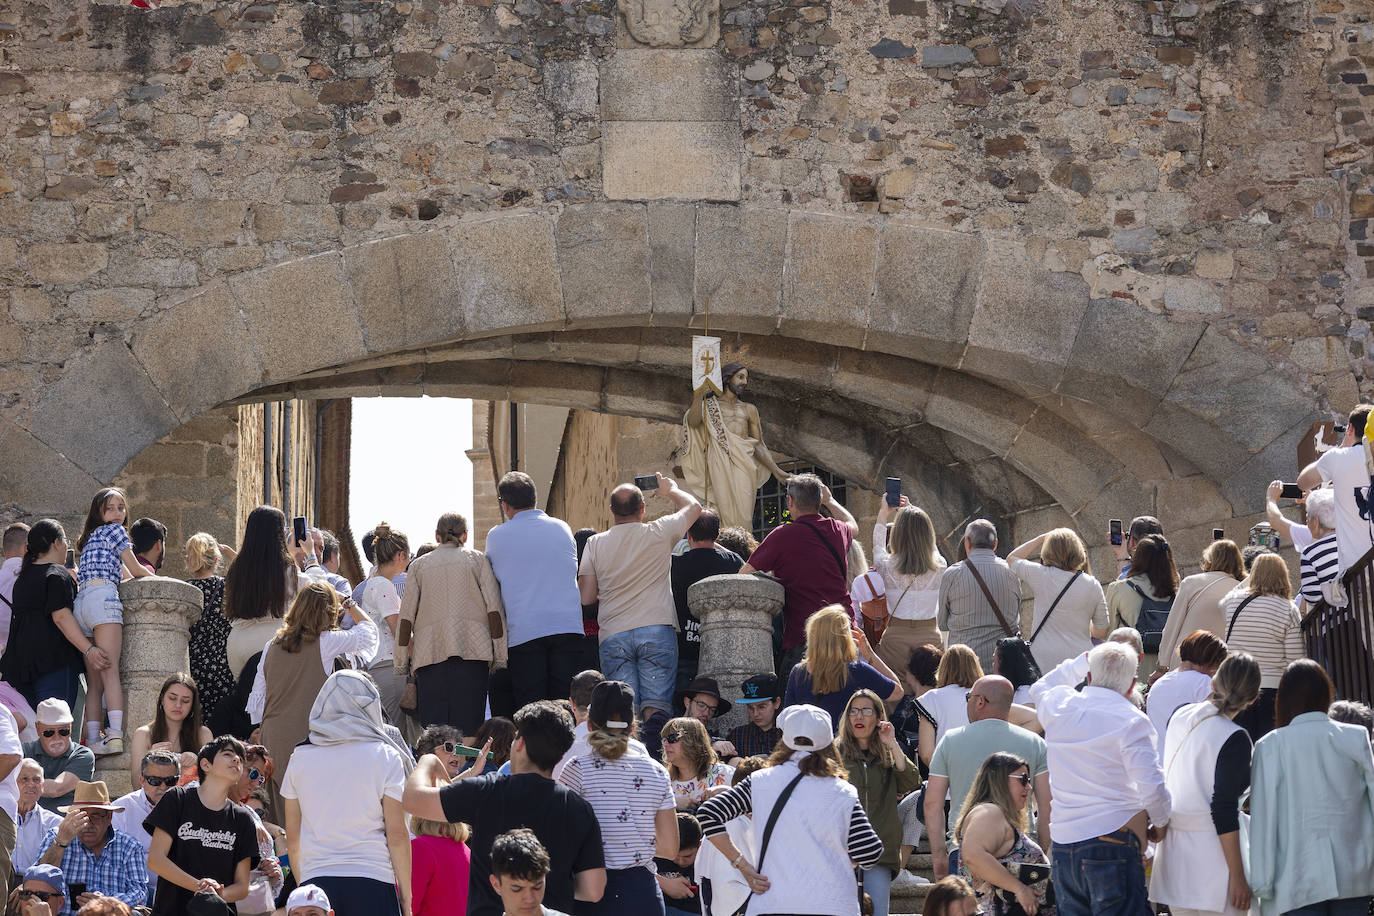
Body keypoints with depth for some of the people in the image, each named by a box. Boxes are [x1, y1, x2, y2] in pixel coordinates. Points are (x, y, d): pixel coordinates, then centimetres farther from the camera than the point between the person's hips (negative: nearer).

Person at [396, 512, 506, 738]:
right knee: (468, 722, -6)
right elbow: (494, 608, 4)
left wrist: (401, 660, 13)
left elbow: (406, 616, 10)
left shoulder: (419, 565, 16)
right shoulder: (477, 560, 13)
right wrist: (500, 656, 5)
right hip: (472, 648, -1)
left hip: (430, 650, 1)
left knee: (432, 722, -3)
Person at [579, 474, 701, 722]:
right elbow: (693, 506, 21)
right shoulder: (659, 534, 2)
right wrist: (670, 490, 40)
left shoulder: (595, 544, 5)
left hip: (613, 636, 1)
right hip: (657, 631, -1)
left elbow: (586, 598, 6)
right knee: (656, 706, -6)